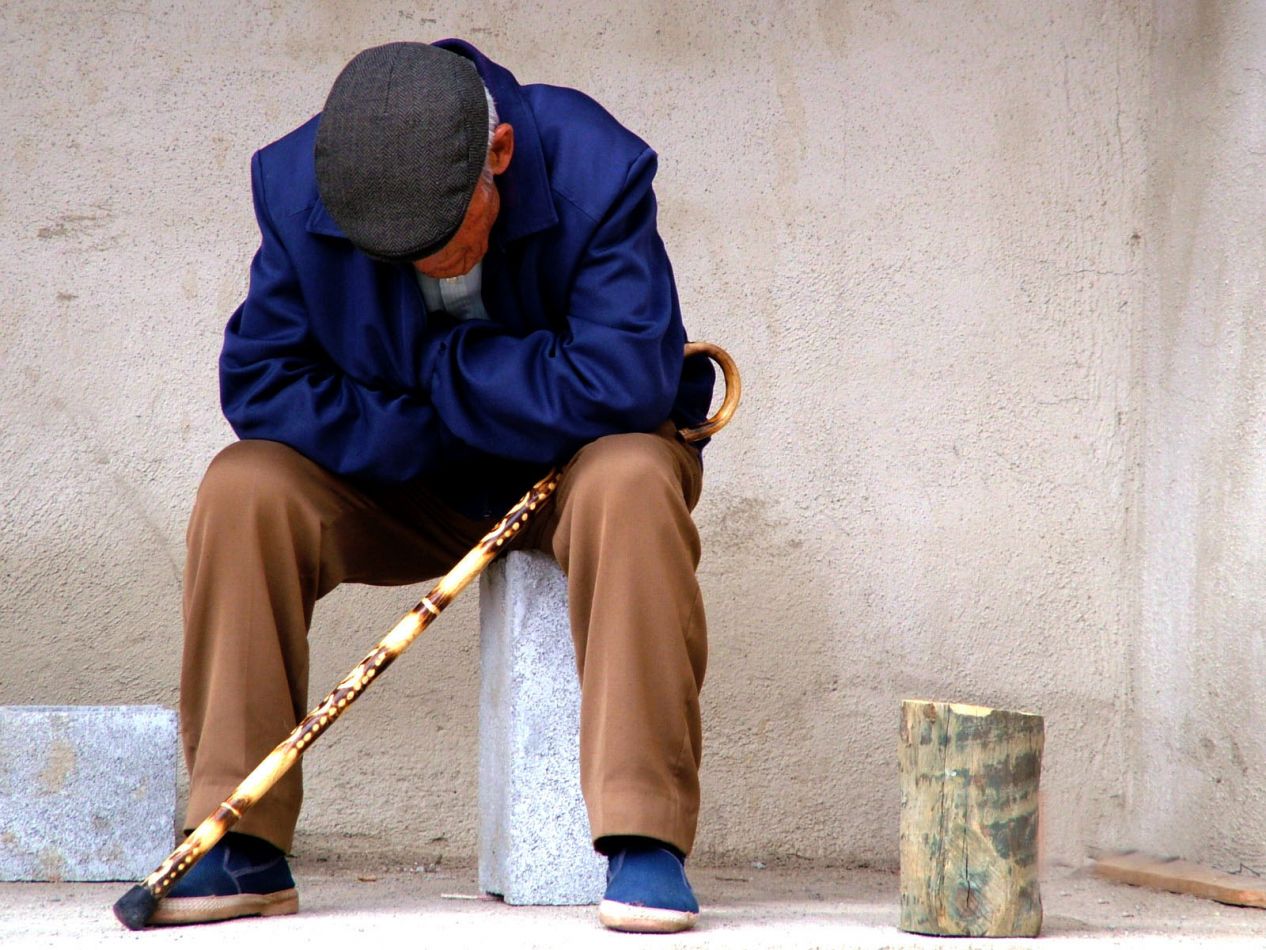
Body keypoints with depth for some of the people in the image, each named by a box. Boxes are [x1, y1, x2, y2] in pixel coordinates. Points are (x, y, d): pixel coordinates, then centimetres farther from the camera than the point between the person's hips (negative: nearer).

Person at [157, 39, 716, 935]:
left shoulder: (597, 172, -25)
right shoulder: (296, 184, -15)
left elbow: (625, 384, -32)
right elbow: (259, 383, -13)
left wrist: (441, 367, -23)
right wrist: (428, 435, -23)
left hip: (570, 468, -3)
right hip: (404, 487, 3)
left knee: (634, 482, -37)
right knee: (243, 490, -23)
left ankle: (645, 841, -33)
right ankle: (240, 847, -18)